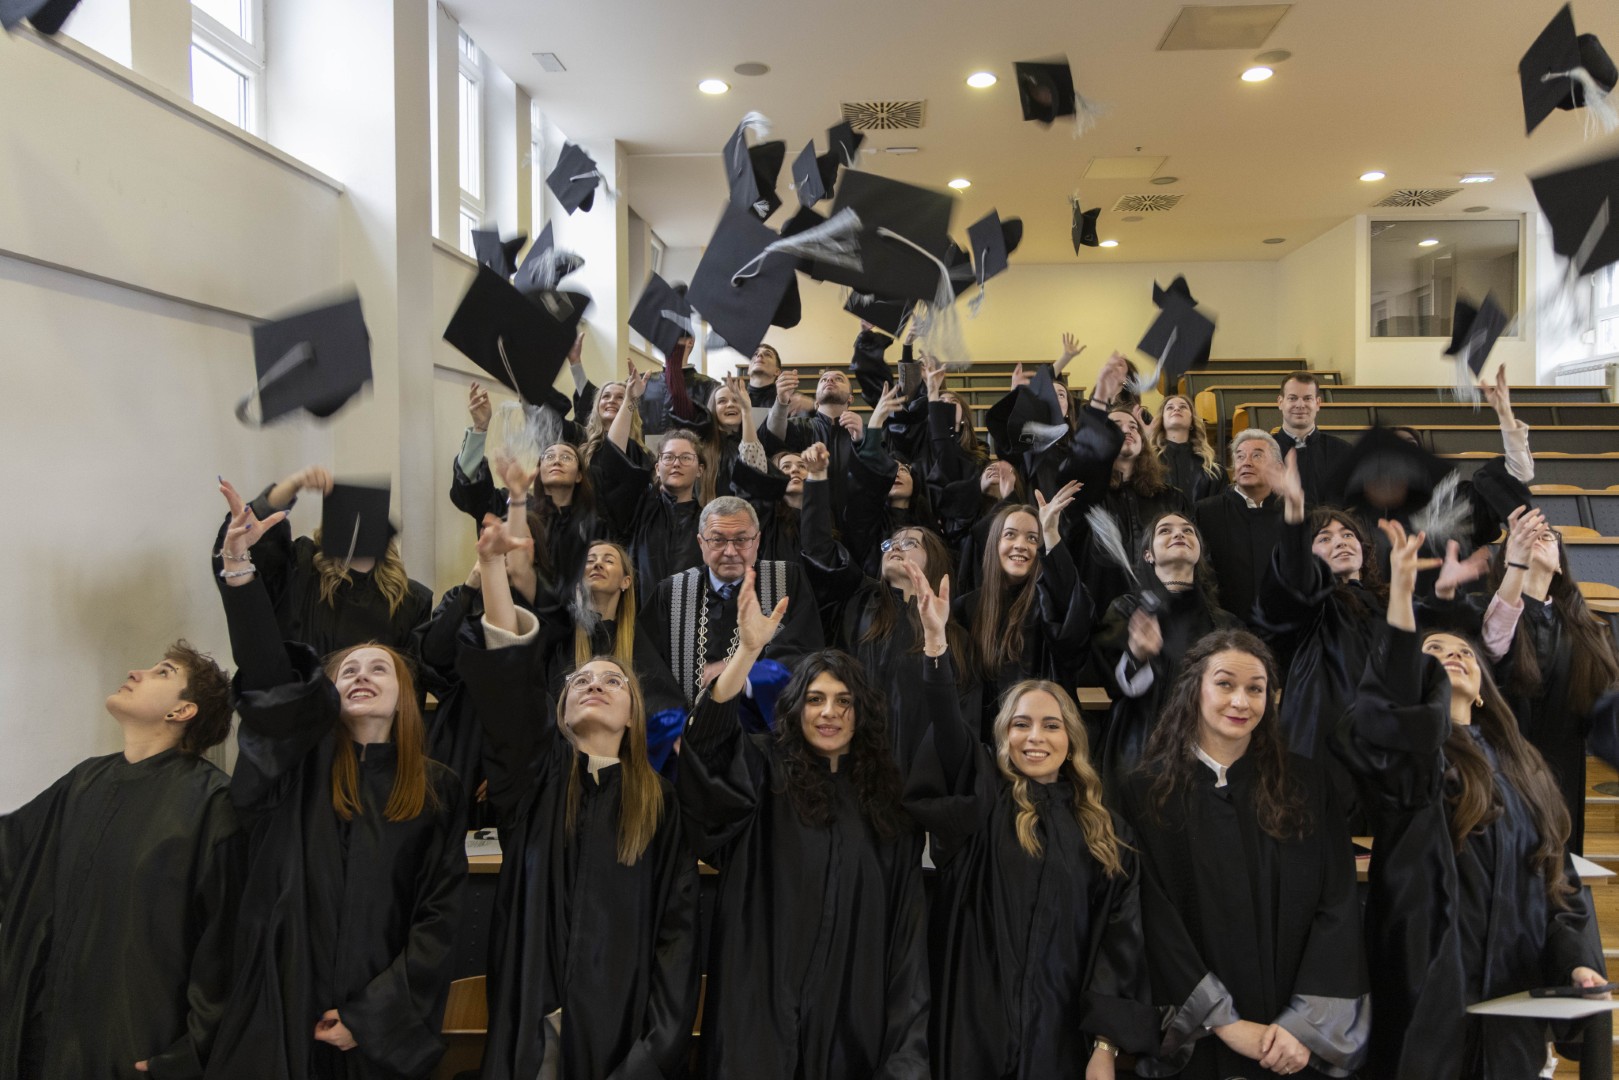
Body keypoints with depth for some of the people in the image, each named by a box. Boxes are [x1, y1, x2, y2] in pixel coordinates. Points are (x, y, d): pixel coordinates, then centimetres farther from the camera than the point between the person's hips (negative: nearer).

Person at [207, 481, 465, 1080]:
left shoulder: (437, 791, 2)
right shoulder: (301, 762, 4)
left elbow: (439, 915, -1)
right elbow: (266, 673, -11)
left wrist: (373, 1015, -9)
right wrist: (237, 566, -22)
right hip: (282, 1009, 1)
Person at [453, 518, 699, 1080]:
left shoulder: (660, 803, 5)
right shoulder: (537, 774, 6)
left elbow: (677, 927, 0)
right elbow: (506, 678, -10)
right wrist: (493, 565, -21)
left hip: (620, 1028, 0)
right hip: (534, 1027, 0)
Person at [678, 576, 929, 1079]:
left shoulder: (884, 793, 7)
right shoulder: (765, 772, -1)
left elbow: (907, 911, 9)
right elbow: (709, 736, -23)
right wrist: (749, 649, -37)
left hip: (856, 995, 2)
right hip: (770, 991, -2)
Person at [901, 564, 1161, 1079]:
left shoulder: (1104, 831, 5)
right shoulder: (983, 800, 0)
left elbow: (1117, 935, 2)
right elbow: (949, 729, -17)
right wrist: (936, 639, -30)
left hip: (1063, 1029, 2)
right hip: (979, 1022, -1)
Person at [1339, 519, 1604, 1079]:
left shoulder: (1521, 765, 16)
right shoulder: (1406, 752, -3)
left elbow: (1555, 877, 15)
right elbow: (1393, 708, -28)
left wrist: (1576, 960, -3)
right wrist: (1401, 594, -36)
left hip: (1515, 994, 5)